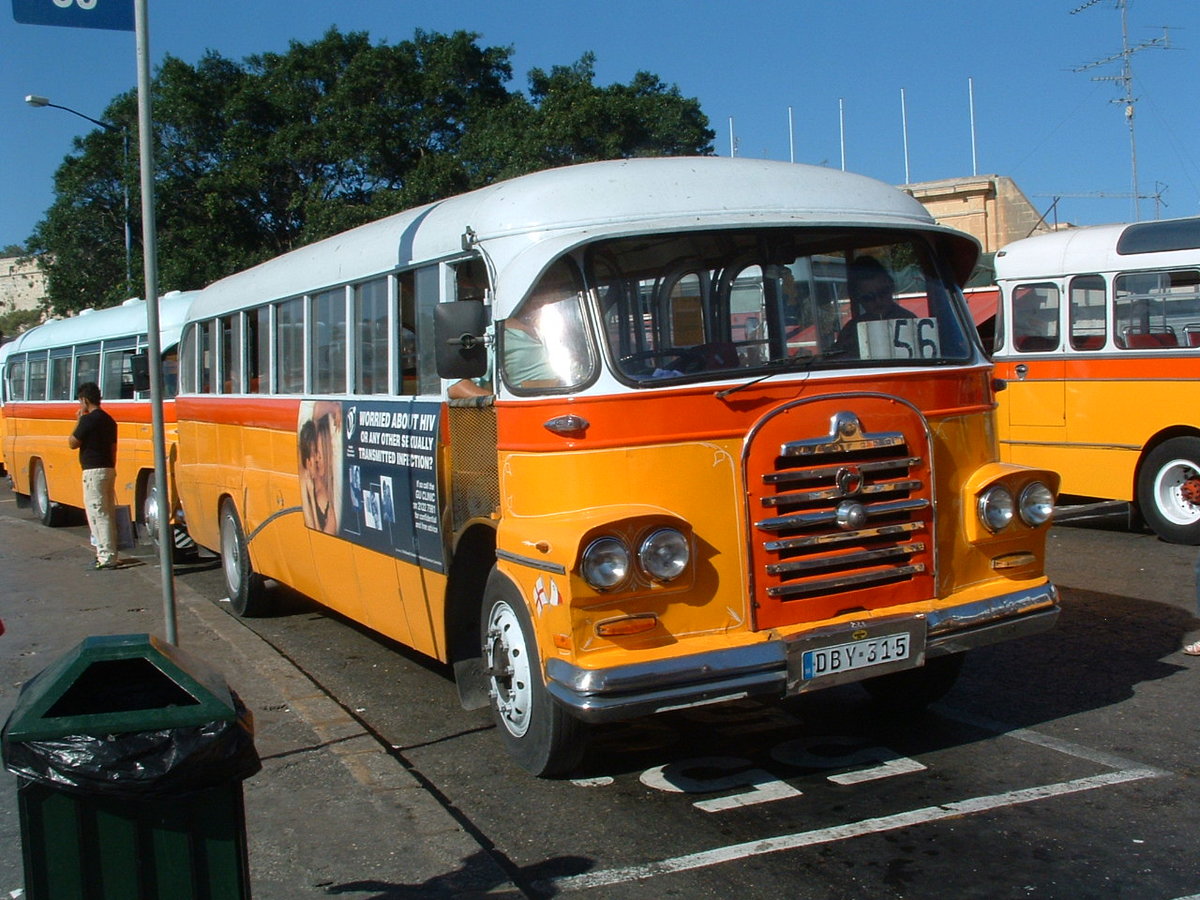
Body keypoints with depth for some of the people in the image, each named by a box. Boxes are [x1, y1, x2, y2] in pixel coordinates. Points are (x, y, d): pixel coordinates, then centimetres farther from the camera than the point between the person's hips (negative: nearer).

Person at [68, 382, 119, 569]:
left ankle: (107, 557, -8)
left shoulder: (88, 419, -13)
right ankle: (109, 554, 19)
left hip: (93, 471, -9)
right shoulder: (109, 420, 13)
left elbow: (73, 443, -7)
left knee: (97, 513, -6)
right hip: (109, 469, 9)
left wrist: (78, 421, 1)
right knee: (107, 513, 13)